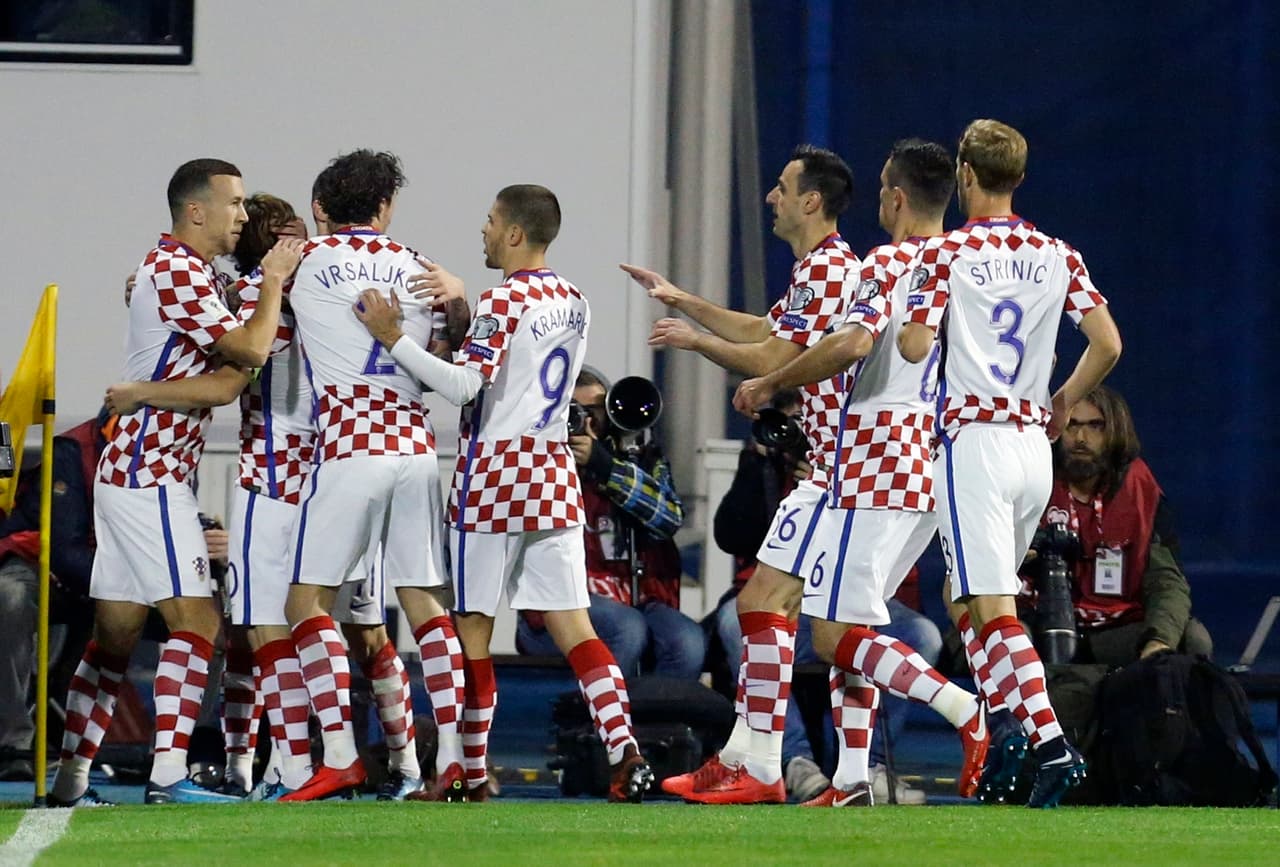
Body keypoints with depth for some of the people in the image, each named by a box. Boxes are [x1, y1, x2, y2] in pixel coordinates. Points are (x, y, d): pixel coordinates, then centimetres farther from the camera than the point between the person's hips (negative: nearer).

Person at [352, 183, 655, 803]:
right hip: (553, 471, 7)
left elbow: (465, 385, -20)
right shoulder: (573, 303, 13)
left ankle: (470, 771, 7)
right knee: (570, 624, 3)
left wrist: (392, 338, -19)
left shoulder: (503, 302, -11)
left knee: (472, 626, 3)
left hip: (494, 472, -7)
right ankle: (624, 749, -12)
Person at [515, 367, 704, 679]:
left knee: (688, 641, -26)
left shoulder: (636, 464, 13)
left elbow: (669, 518, -7)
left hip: (628, 602, 3)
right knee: (628, 629, -33)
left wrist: (601, 464, -15)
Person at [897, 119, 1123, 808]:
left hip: (972, 436, -6)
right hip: (1034, 445, 6)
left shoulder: (946, 252, -5)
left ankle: (1050, 743, -27)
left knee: (993, 607, -11)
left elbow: (916, 345, -14)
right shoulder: (1058, 255, 8)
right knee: (968, 596, 19)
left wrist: (900, 330, 10)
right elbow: (1107, 343, 2)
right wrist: (1062, 404, 17)